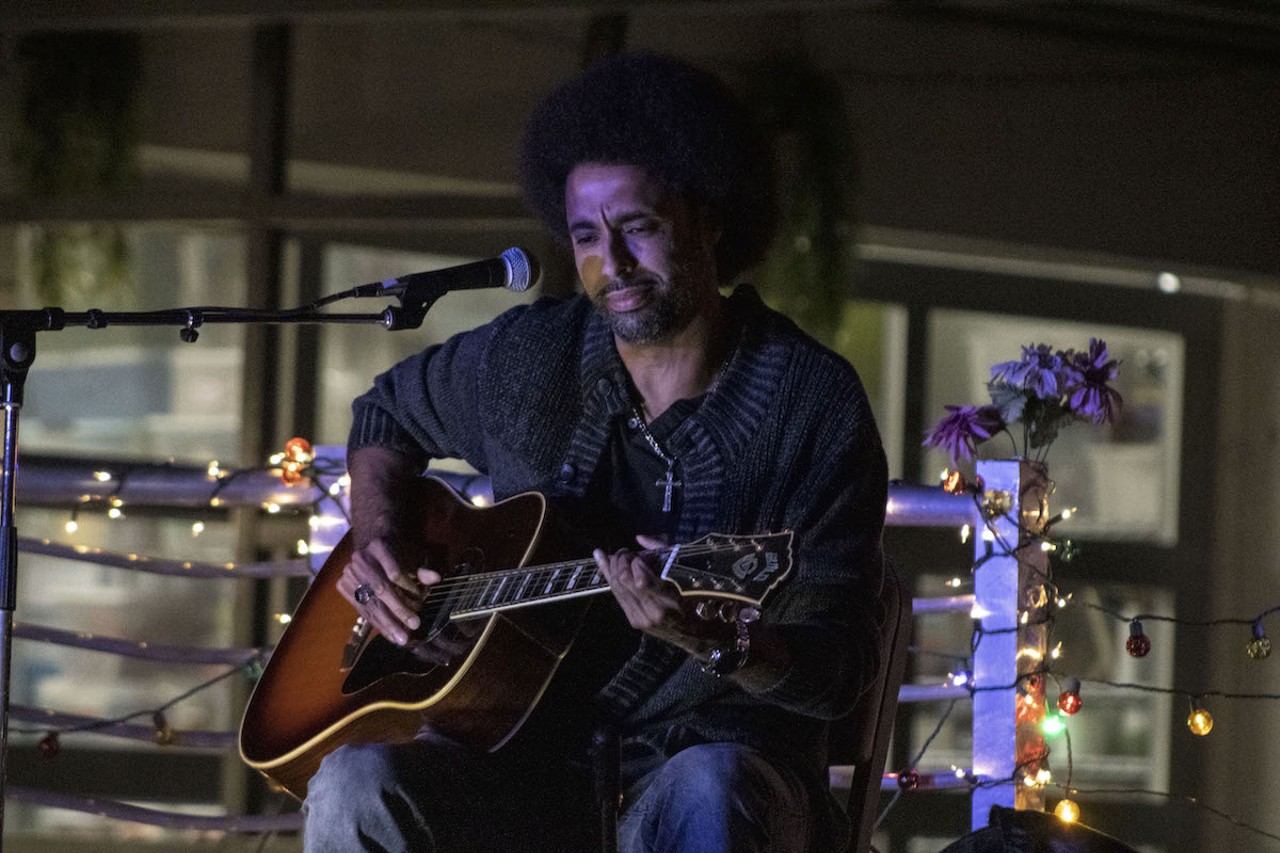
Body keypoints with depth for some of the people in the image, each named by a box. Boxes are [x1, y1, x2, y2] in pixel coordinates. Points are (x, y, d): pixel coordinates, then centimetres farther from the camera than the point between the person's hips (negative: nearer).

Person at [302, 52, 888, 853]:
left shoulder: (813, 403, -5)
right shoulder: (525, 358, 7)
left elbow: (840, 666, -8)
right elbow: (389, 412, 30)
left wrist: (717, 643, -30)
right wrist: (380, 542, 10)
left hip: (708, 748, -3)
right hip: (530, 749, 3)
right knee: (357, 784, -29)